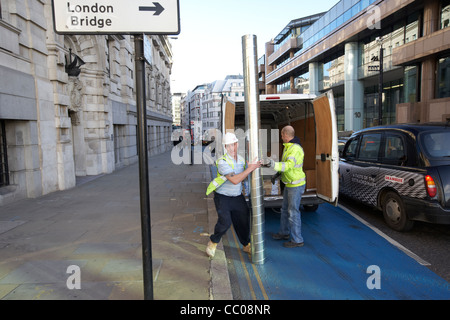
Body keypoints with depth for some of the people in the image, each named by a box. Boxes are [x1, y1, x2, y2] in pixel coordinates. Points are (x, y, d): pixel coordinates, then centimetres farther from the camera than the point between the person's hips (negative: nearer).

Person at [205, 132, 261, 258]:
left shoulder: (240, 159, 2)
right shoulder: (222, 162, -23)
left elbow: (243, 178, 9)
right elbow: (235, 180, -31)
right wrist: (250, 168, -31)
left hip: (237, 197, 6)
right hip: (223, 197, -6)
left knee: (243, 221, 9)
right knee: (225, 222, -19)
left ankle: (247, 245, 30)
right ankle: (213, 243, 7)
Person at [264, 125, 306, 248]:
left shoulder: (295, 149, -25)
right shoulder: (288, 147, 7)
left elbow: (288, 165, -38)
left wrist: (273, 164, -51)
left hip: (296, 185, -10)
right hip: (289, 184, 10)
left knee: (293, 212, -1)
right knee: (285, 209, 20)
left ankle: (297, 240, 11)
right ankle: (284, 233, 36)